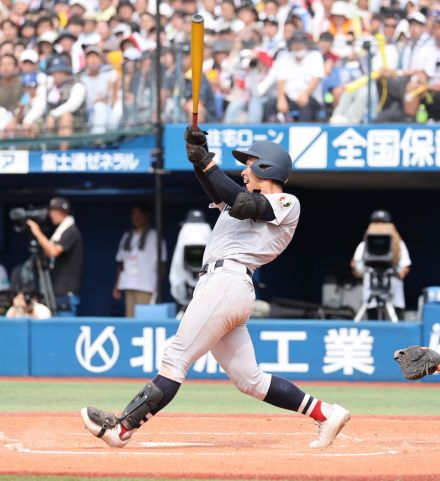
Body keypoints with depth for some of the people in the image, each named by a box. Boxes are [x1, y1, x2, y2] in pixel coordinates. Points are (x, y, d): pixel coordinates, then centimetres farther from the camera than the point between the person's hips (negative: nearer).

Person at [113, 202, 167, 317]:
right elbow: (120, 262, 20)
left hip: (146, 286, -5)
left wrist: (158, 287, -10)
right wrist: (117, 285, 13)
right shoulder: (127, 236, 18)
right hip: (129, 286, 5)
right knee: (130, 317, 0)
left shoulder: (153, 236, 3)